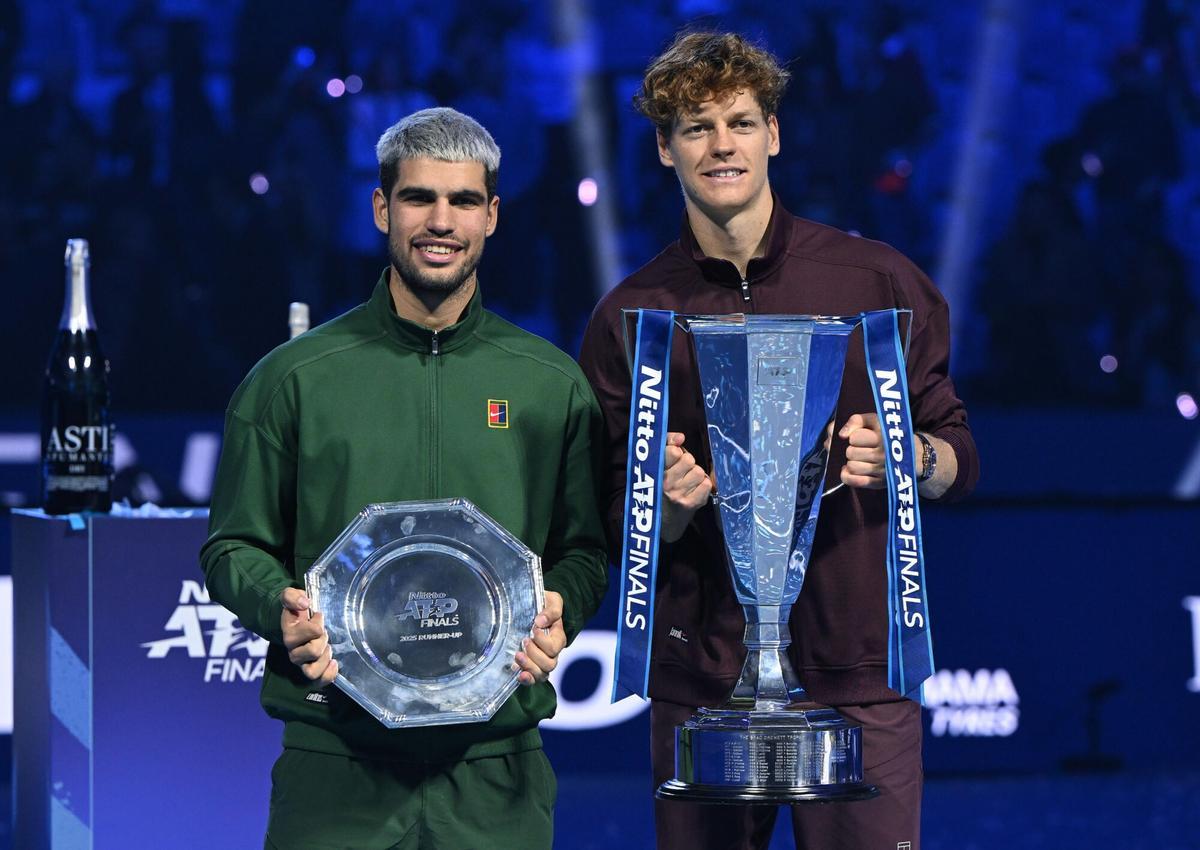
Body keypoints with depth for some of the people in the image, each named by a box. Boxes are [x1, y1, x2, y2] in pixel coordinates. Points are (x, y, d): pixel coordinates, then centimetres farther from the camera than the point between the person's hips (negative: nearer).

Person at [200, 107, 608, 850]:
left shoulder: (552, 384, 10)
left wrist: (559, 610, -8)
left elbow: (584, 550, 13)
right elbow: (235, 548, 9)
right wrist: (282, 607, -12)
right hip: (335, 755, -1)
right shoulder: (293, 380, 6)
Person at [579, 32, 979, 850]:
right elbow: (616, 530, 9)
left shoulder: (877, 280, 5)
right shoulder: (629, 318, 7)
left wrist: (903, 458, -13)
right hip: (699, 678, 1)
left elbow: (959, 458, 9)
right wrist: (669, 504, -13)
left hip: (857, 670, -1)